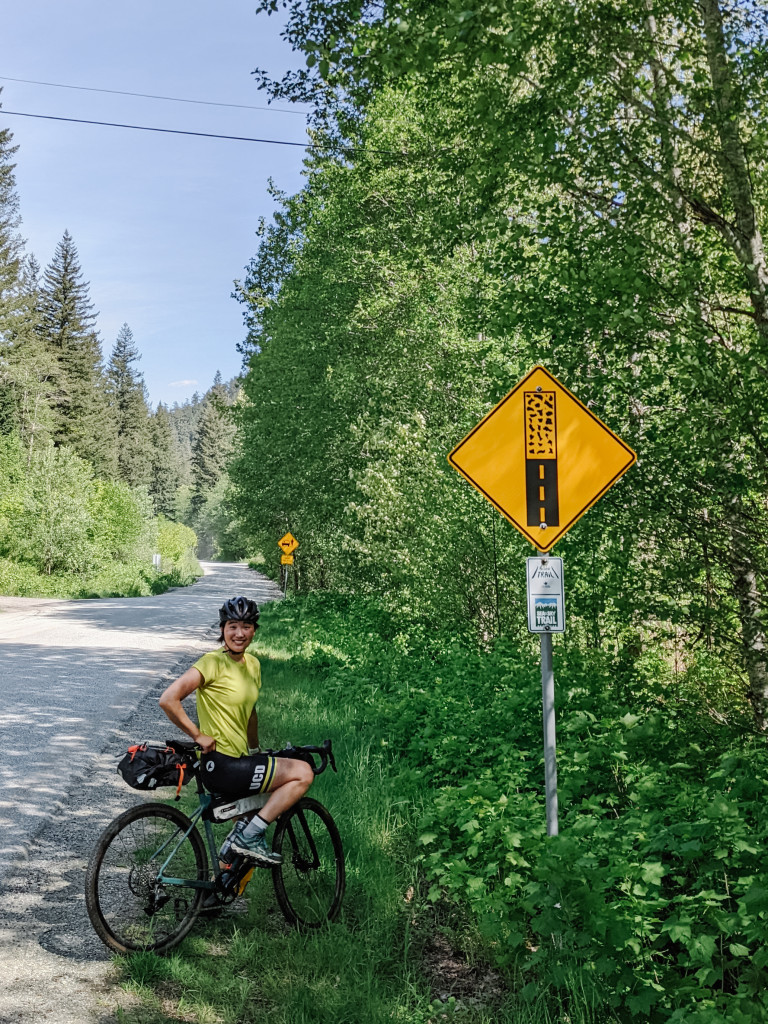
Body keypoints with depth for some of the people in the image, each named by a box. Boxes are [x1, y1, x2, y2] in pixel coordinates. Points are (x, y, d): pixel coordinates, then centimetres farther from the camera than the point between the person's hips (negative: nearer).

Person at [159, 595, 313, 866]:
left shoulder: (252, 664, 10)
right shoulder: (214, 662, -15)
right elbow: (168, 699, -23)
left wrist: (256, 751, 25)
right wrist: (199, 736, -18)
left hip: (239, 760, 9)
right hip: (221, 765, -9)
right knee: (302, 773, -12)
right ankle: (248, 837, -7)